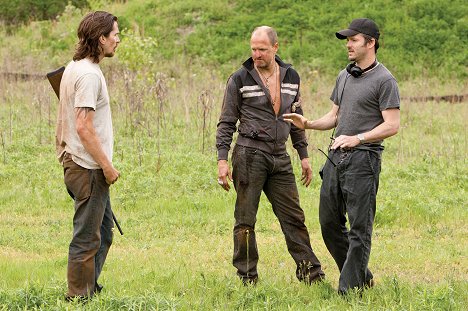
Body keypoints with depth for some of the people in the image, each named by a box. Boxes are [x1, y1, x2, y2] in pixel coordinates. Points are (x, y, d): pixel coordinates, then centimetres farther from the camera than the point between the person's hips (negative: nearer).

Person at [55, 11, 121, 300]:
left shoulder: (74, 68, 13)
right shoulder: (89, 75, -19)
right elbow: (84, 127, -24)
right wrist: (107, 165, -18)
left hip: (76, 163, 10)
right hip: (89, 169, -10)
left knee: (103, 231, 18)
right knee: (87, 238, -3)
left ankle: (89, 288, 25)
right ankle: (79, 297, 3)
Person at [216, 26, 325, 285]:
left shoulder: (290, 77, 10)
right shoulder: (240, 79, -3)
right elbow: (226, 122, -1)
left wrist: (304, 155, 16)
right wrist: (222, 160, -8)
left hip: (280, 157, 4)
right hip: (249, 154, -4)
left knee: (293, 217, 3)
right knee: (245, 220, 0)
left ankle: (309, 271, 7)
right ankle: (247, 278, 7)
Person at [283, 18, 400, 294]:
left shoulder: (384, 81, -8)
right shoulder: (344, 76, 16)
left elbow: (392, 126, -13)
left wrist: (357, 138, -21)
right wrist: (308, 124, 6)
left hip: (363, 160, -8)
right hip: (336, 157, 8)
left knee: (359, 228, -4)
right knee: (329, 222, 10)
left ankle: (350, 289, -1)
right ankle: (362, 276, 23)